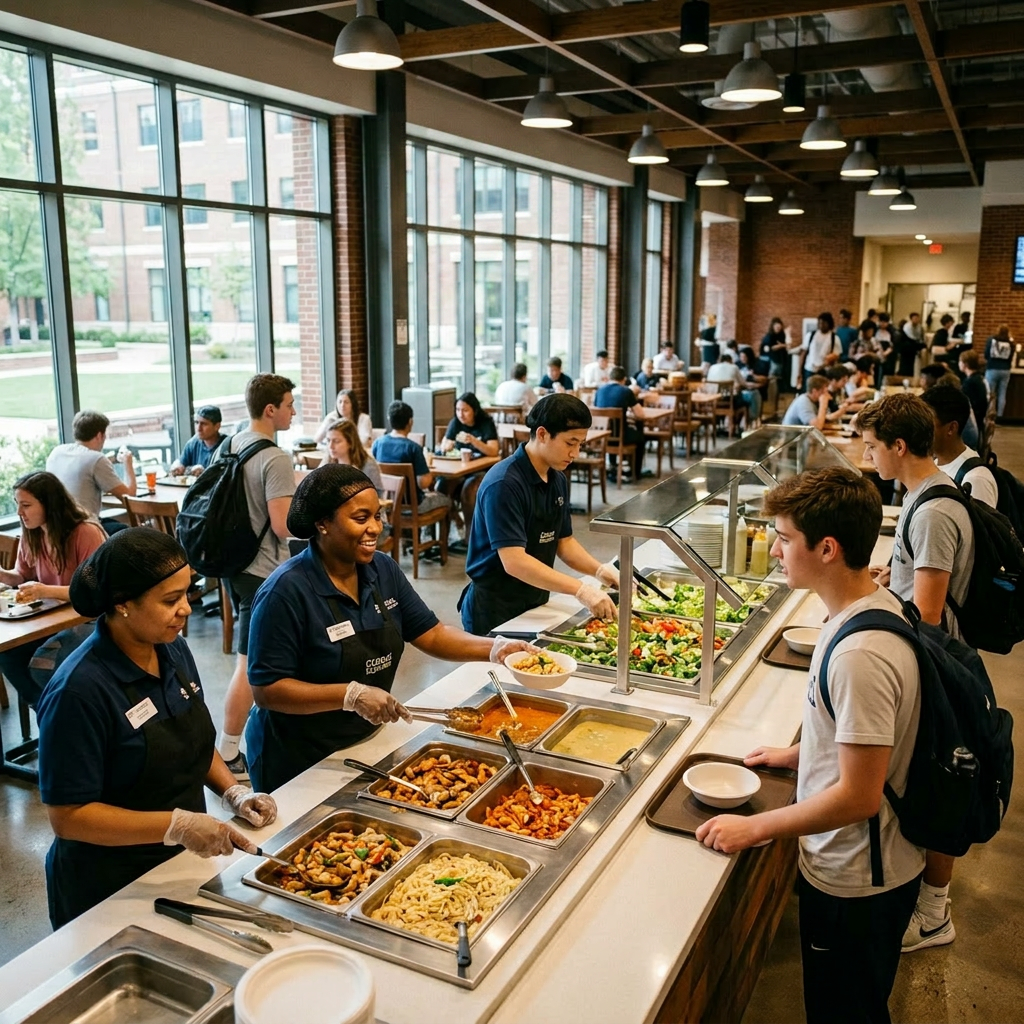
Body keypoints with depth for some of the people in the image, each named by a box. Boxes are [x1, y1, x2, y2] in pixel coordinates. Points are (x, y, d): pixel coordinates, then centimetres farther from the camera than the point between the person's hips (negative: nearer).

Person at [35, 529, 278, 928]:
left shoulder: (173, 649, -4)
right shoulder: (79, 690, -26)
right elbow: (67, 816, -23)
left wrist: (233, 792, -4)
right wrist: (176, 825, -30)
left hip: (185, 863, 7)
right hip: (111, 889, -7)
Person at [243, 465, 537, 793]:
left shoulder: (383, 570, -4)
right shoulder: (287, 591, -24)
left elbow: (431, 634, 0)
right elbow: (266, 690, -25)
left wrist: (495, 649, -16)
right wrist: (351, 695, -34)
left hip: (368, 742, 7)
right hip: (300, 762, -6)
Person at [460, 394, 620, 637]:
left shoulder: (558, 480, 3)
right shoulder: (503, 484, -23)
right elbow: (514, 562, -29)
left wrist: (600, 570, -8)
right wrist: (581, 590, -33)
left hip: (535, 603, 7)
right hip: (494, 610, -7)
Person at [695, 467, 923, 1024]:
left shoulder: (861, 656, -33)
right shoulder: (874, 606, -3)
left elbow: (858, 797, -28)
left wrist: (753, 828, -19)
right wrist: (799, 753, 15)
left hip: (853, 884, -8)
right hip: (856, 867, 9)